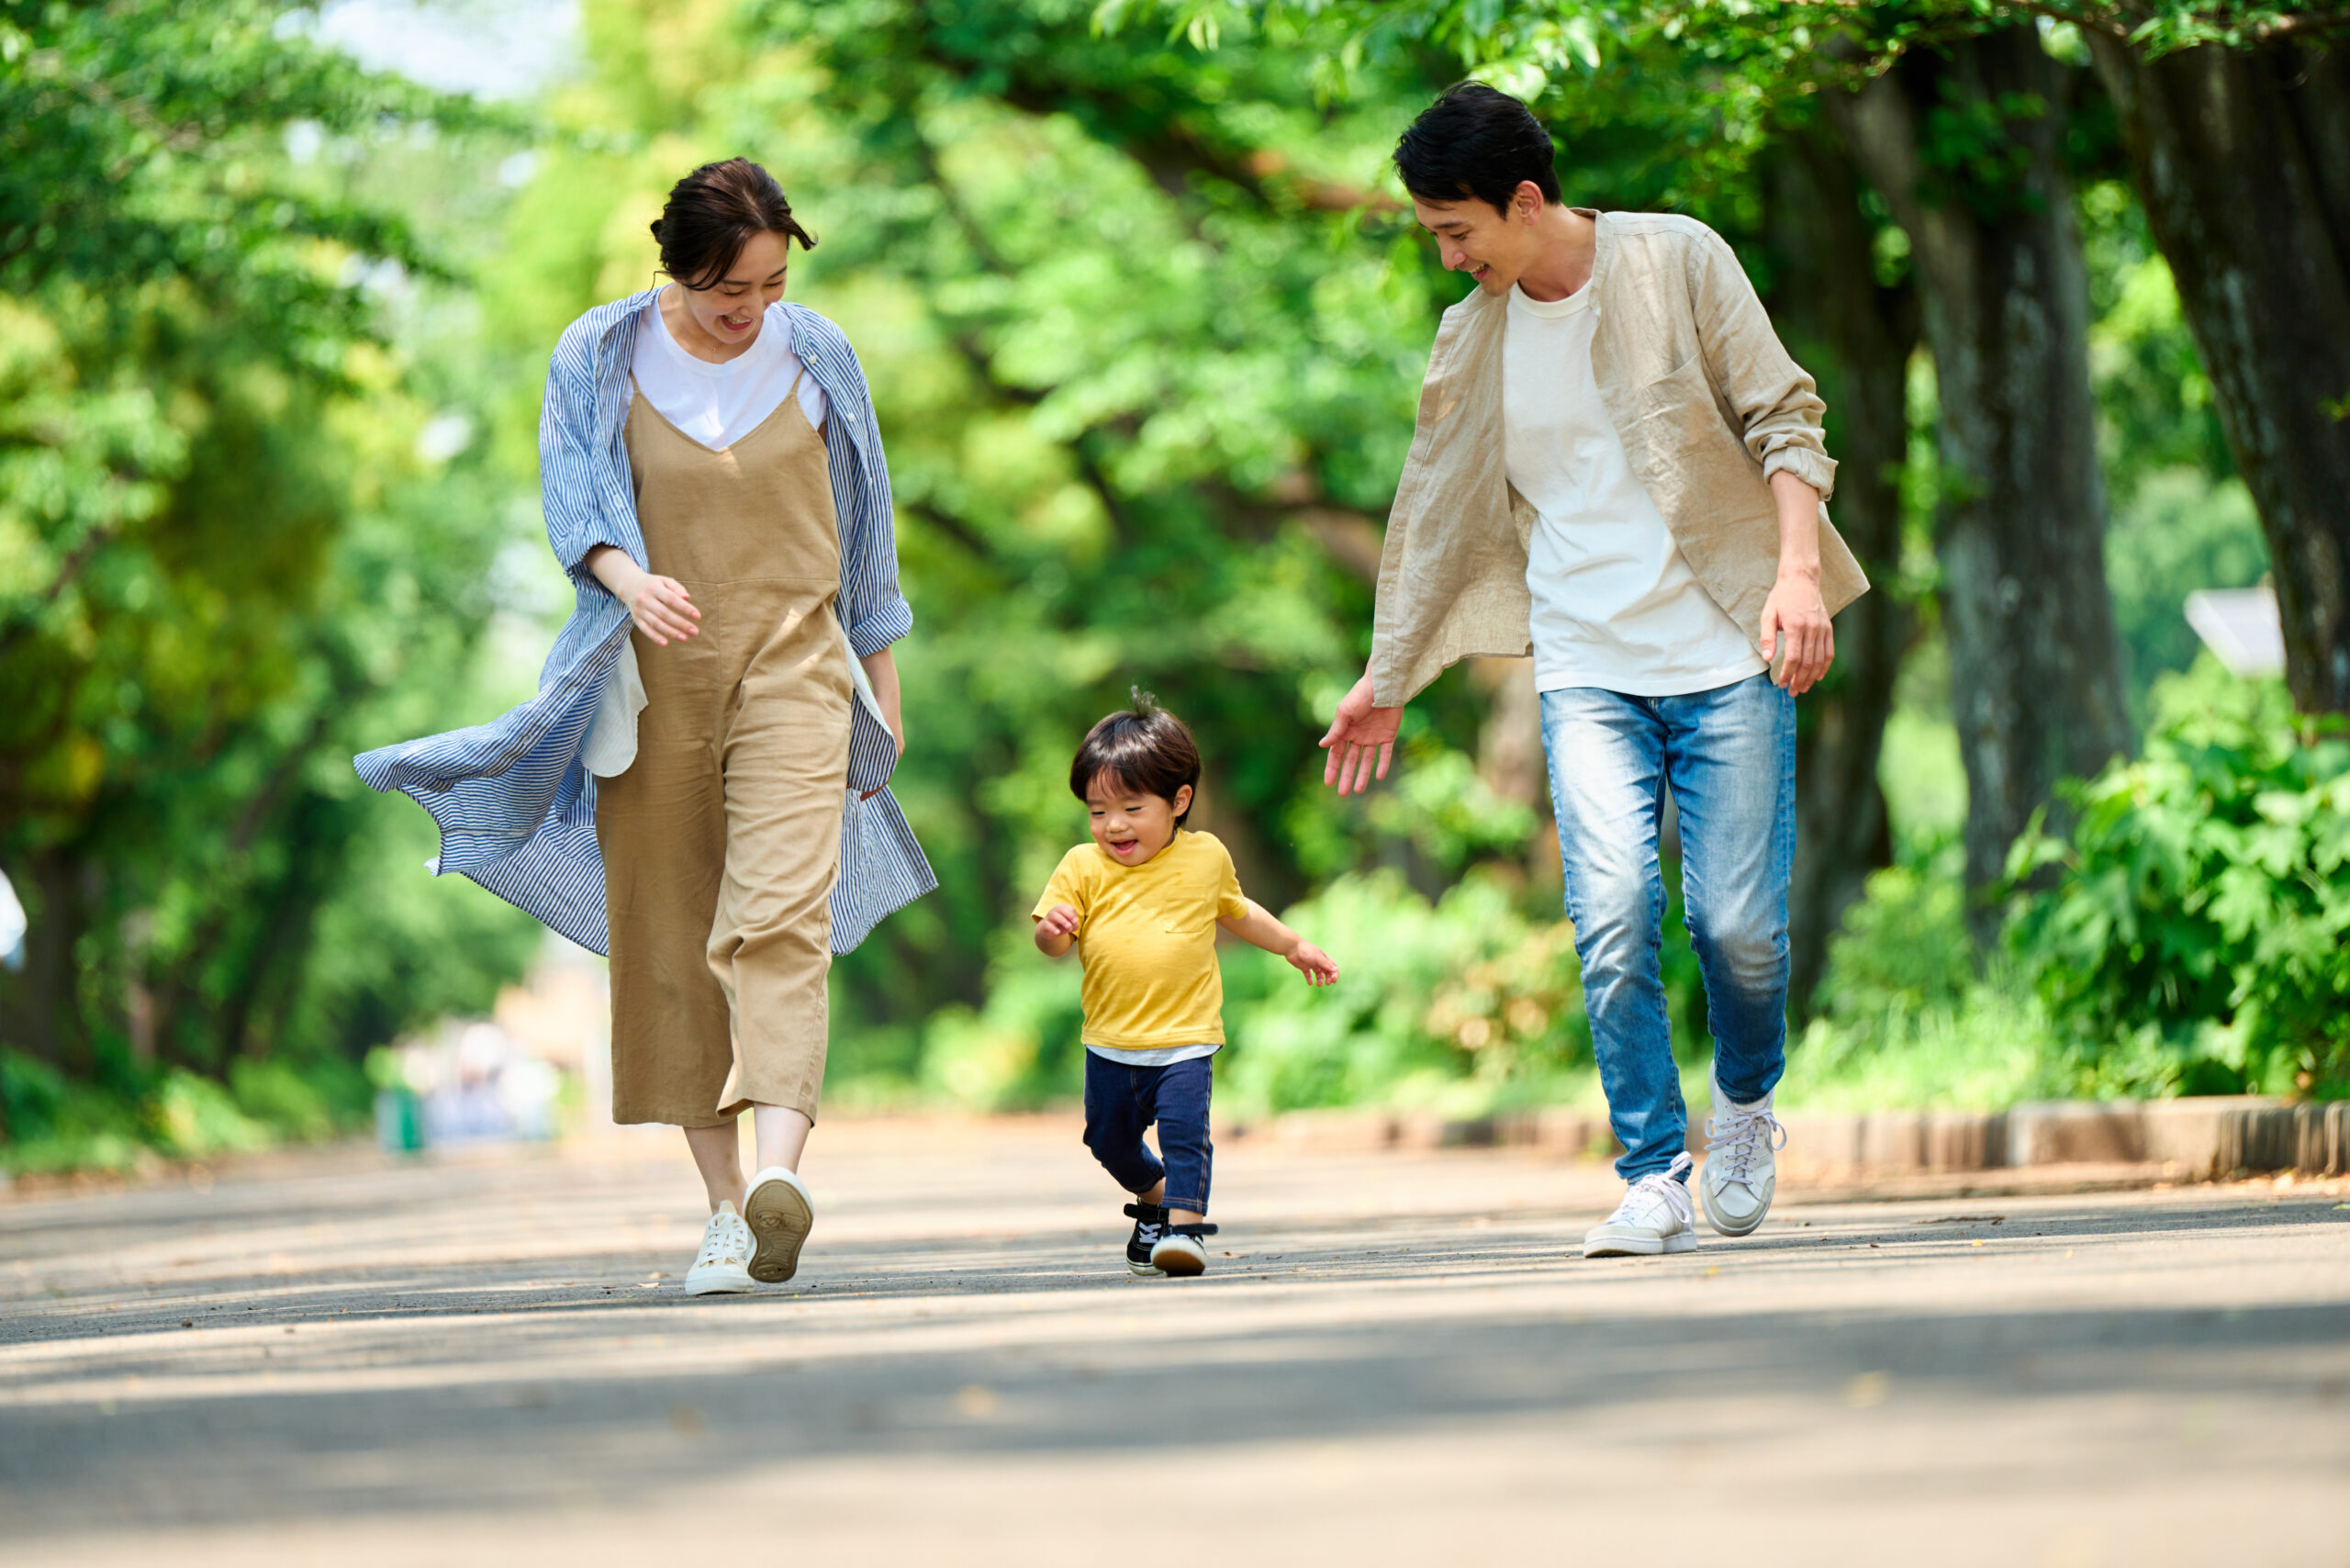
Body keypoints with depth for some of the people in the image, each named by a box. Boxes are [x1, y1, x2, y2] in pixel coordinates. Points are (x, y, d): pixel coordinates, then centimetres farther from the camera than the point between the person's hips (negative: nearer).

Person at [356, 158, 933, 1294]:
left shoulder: (814, 355, 4)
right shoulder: (598, 359, 0)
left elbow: (860, 521, 13)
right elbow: (575, 505, -6)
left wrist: (882, 683, 17)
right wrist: (630, 580, -28)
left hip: (791, 668, -1)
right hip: (657, 685, 1)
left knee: (781, 915, -19)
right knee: (670, 943, 1)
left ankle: (780, 1171, -35)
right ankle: (724, 1208, 9)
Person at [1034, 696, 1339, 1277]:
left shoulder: (1206, 857, 2)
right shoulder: (1083, 867, -2)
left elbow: (1235, 910, 22)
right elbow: (1053, 942, -5)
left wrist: (1293, 945, 31)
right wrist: (1052, 931, -29)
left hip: (1185, 1038, -2)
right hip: (1111, 1043, 2)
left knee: (1183, 1129, -20)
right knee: (1111, 1141, 14)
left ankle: (1184, 1224, -18)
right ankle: (1154, 1198, 40)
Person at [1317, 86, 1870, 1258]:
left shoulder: (1676, 261, -2)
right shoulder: (1471, 342, 9)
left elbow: (1782, 417, -1)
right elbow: (1436, 513, 19)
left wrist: (1797, 568, -15)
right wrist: (1386, 679, 23)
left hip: (1725, 654, -2)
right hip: (1586, 672, 3)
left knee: (1738, 921, -7)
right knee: (1613, 918, -14)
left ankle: (1747, 1105, 23)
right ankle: (1653, 1181, -8)